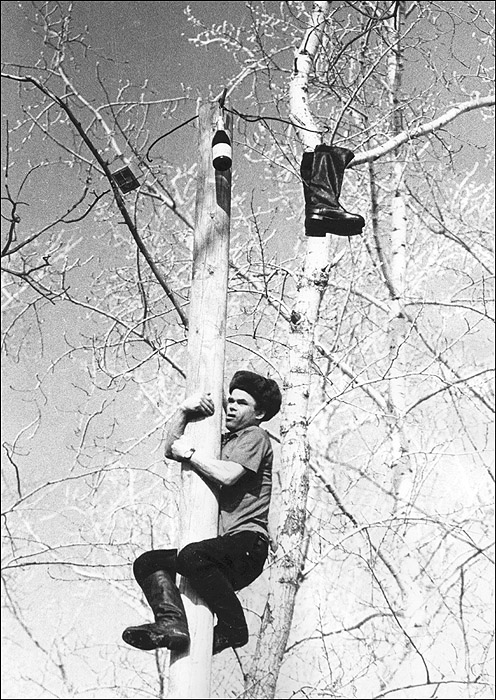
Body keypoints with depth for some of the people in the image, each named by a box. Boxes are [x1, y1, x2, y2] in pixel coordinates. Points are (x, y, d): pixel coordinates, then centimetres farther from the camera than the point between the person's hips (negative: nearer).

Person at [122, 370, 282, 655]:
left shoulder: (255, 436, 2)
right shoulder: (222, 440, 27)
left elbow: (228, 475, -16)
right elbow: (171, 449, 20)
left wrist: (190, 453, -4)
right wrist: (183, 411, 5)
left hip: (247, 542, -8)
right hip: (222, 548, 8)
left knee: (191, 555, -35)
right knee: (148, 563, -6)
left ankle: (233, 627, -20)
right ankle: (172, 622, -27)